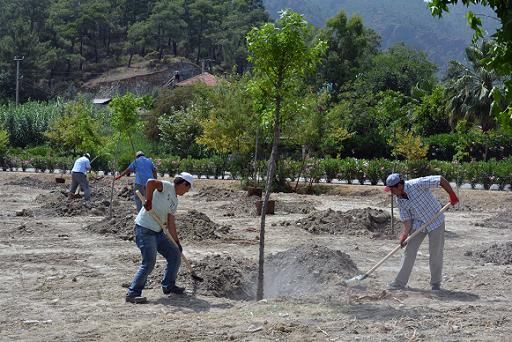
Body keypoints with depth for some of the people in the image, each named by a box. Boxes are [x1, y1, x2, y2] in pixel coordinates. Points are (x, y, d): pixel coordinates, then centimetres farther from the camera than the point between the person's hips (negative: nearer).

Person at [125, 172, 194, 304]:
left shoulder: (175, 201, 15)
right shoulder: (167, 187, -10)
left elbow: (171, 223, 16)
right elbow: (151, 182, -30)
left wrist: (176, 242, 13)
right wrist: (149, 201, -27)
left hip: (158, 231, 10)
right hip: (144, 230, -9)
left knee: (175, 254, 12)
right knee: (149, 262, -16)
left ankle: (168, 286, 27)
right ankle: (132, 293, -9)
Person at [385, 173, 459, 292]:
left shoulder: (417, 184, -26)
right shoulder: (399, 201, -7)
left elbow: (440, 179, -22)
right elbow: (406, 219, -4)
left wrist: (452, 195, -19)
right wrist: (405, 234, -19)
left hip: (435, 221, -5)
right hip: (418, 224, 5)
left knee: (436, 254, 0)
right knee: (409, 251, 0)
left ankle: (436, 284, 15)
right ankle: (399, 283, 4)